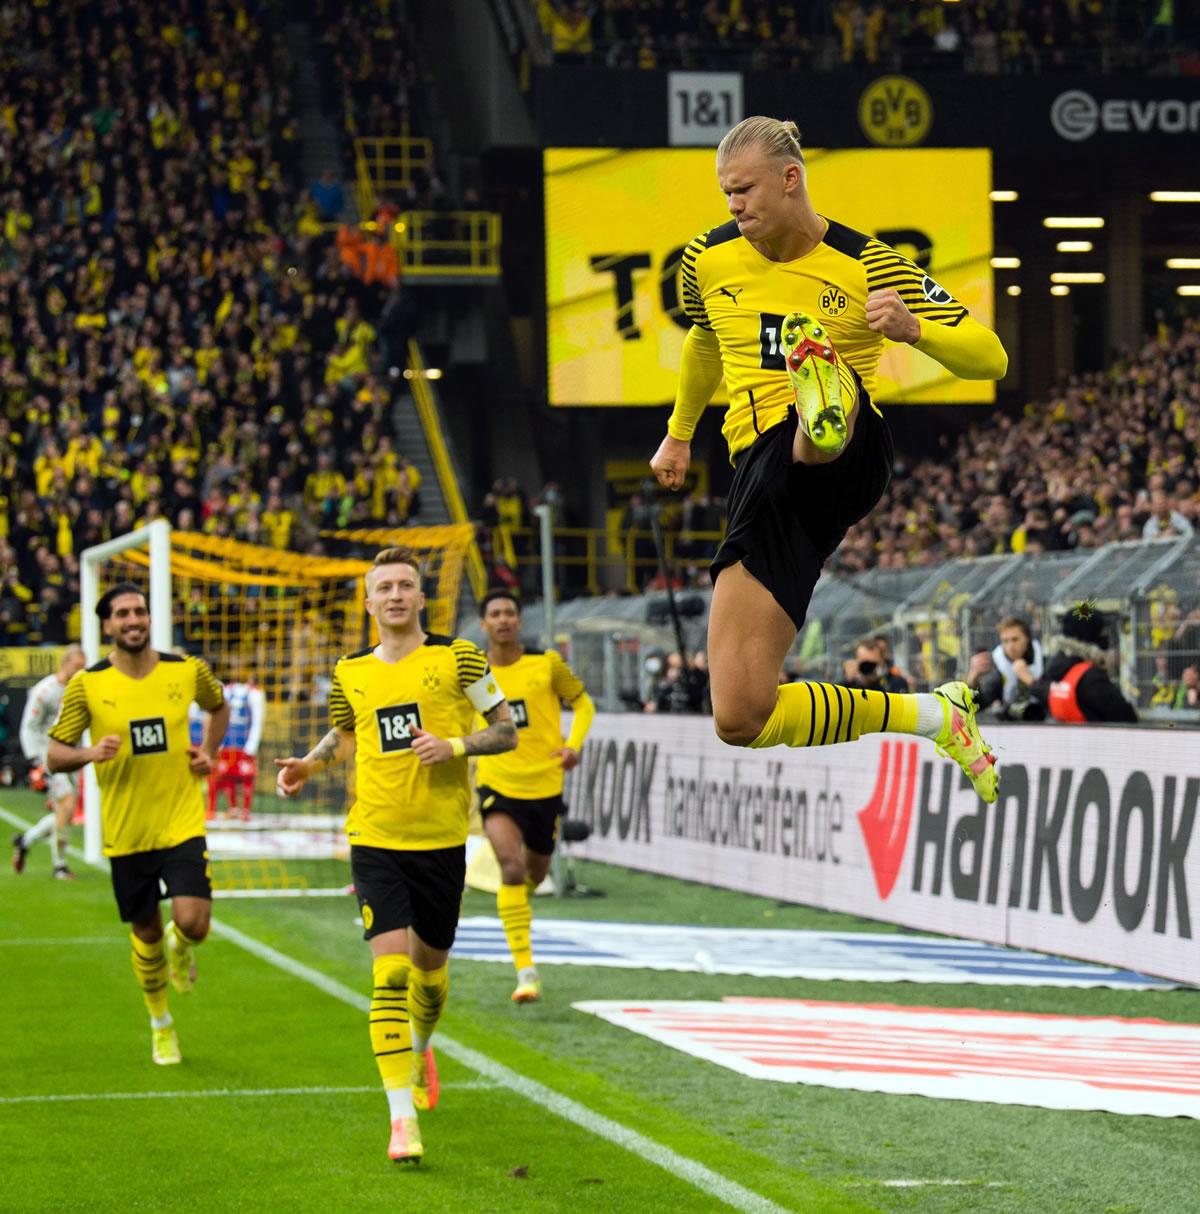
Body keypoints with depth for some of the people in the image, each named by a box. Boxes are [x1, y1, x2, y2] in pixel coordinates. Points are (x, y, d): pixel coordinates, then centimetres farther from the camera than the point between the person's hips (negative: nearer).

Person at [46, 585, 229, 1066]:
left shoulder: (187, 671, -1)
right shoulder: (86, 685, -6)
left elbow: (219, 707, 22)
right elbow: (54, 756, -2)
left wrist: (208, 751, 4)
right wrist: (92, 753, -22)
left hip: (182, 823, 0)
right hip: (126, 832, 0)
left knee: (193, 924, -16)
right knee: (145, 932, 10)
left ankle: (180, 946, 24)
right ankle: (161, 1025, 34)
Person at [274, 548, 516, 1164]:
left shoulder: (457, 658, -2)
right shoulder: (350, 673, 6)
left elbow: (507, 731, 2)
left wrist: (454, 746, -15)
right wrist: (309, 764, 6)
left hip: (442, 837, 0)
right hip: (375, 839, 0)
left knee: (430, 964, 14)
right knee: (391, 969, -13)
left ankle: (421, 1050, 50)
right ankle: (402, 1118, -15)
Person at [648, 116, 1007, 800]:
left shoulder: (868, 266, -1)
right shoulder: (709, 261, 12)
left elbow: (990, 360, -2)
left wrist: (913, 327, -22)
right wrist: (680, 434, 46)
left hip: (849, 459, -5)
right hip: (765, 475, 5)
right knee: (740, 719, -7)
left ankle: (828, 414, -77)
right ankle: (935, 715, 8)